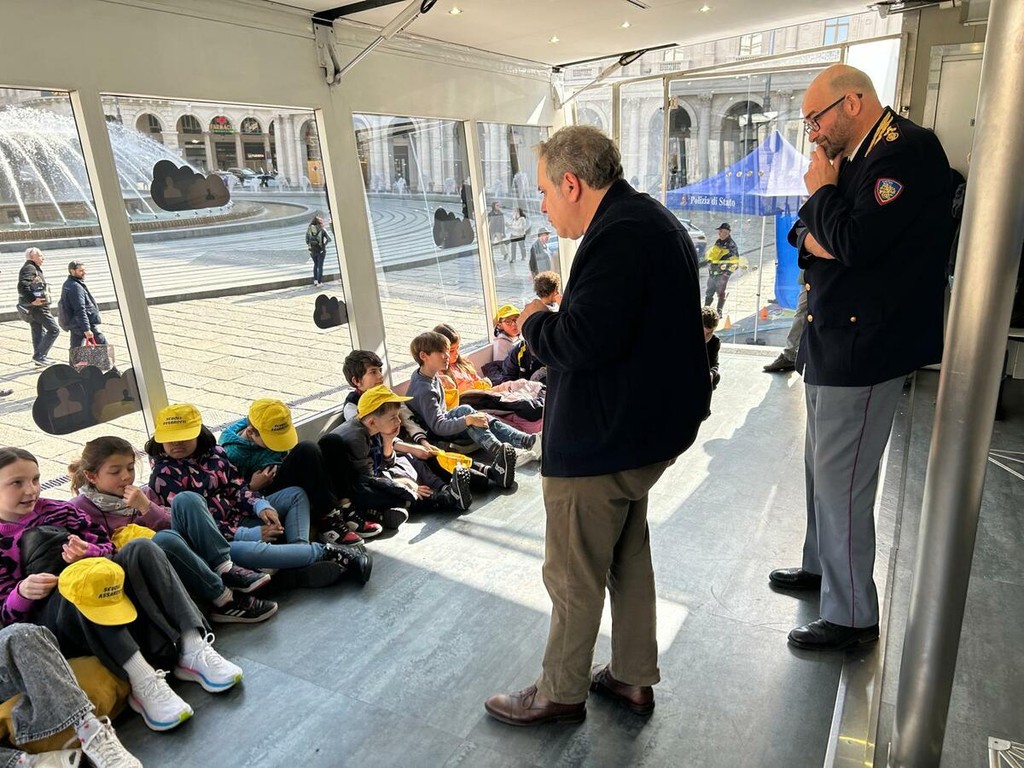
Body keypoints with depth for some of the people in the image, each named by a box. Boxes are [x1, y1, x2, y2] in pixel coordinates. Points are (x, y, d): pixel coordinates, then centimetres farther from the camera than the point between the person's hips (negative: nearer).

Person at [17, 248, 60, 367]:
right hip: (38, 307, -11)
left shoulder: (34, 268, 19)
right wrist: (32, 300, -28)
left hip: (33, 307, 11)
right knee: (54, 329, -10)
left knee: (39, 332, 15)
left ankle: (39, 358, 21)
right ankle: (39, 356, -9)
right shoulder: (29, 268, -12)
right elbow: (22, 285, -26)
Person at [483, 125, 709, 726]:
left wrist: (535, 321, -11)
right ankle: (633, 678, 39)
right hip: (646, 429, 11)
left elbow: (582, 341, -30)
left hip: (599, 444, -11)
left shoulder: (619, 236, -23)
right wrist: (555, 316, 5)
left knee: (575, 576, 8)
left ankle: (561, 694, 29)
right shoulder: (654, 220, 12)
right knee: (628, 557, 22)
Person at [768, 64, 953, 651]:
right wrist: (812, 236, -7)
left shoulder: (909, 150, -14)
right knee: (821, 465, 20)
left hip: (865, 348, -10)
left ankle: (853, 618, 9)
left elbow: (857, 242, -24)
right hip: (829, 339, 10)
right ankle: (821, 566, 38)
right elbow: (804, 232, 16)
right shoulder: (855, 157, 14)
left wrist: (822, 190, -8)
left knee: (840, 479, -5)